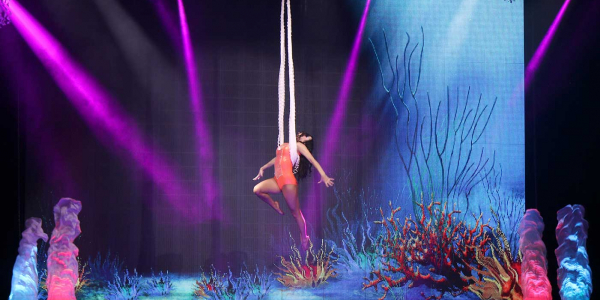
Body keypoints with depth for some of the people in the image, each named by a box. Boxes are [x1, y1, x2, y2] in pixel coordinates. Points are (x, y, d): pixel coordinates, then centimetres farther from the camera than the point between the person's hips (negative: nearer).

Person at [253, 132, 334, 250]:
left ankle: (304, 238, 6)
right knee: (257, 190, -12)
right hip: (278, 180, 7)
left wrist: (323, 175, -19)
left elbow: (312, 159, -7)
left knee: (295, 212, -4)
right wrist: (263, 168, 44)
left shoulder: (299, 145, 3)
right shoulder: (285, 146, 24)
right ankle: (275, 206, 8)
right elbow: (277, 159, 37)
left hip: (288, 180, -7)